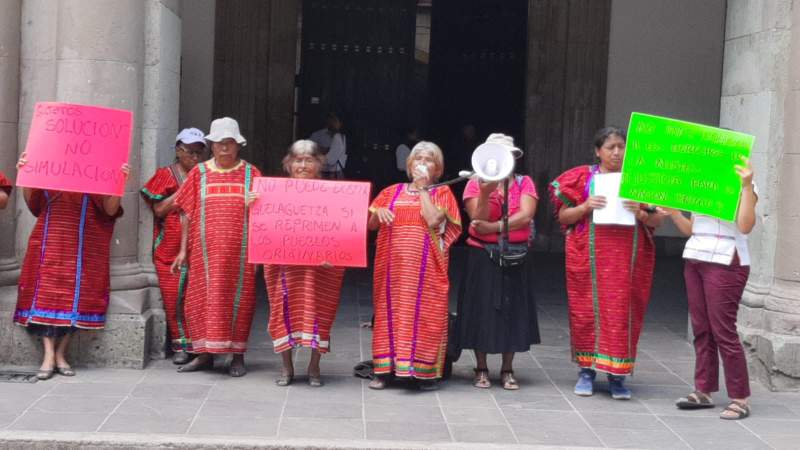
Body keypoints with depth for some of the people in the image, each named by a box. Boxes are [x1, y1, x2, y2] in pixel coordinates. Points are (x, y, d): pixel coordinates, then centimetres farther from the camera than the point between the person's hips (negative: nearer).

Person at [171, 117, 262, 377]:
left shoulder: (250, 174, 5)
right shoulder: (200, 173, 7)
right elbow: (187, 214, 7)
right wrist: (183, 250, 4)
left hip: (239, 252, -1)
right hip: (205, 251, 1)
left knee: (239, 300, 2)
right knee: (202, 299, 2)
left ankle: (237, 357, 12)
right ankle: (204, 355, 13)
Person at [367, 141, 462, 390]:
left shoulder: (441, 193, 6)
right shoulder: (392, 192, 14)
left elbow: (433, 220, -12)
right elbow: (370, 225, 12)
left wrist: (422, 188, -5)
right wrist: (378, 211, -9)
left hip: (426, 267, -3)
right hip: (393, 264, 3)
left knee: (424, 312, -4)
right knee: (390, 311, 3)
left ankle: (426, 371, 2)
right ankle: (383, 369, 7)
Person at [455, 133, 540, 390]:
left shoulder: (524, 183, 4)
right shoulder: (475, 184, 1)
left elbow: (525, 216, -11)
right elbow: (479, 220, -10)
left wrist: (494, 227, -18)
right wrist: (486, 194, -24)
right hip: (482, 256, -1)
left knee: (512, 310, 4)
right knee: (482, 309, 1)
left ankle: (507, 371, 15)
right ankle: (481, 370, 13)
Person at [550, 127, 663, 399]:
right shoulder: (583, 177, 6)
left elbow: (657, 220, 10)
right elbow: (563, 216, 5)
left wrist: (641, 214, -11)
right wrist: (585, 207, -12)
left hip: (627, 259, 1)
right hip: (589, 256, -1)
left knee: (623, 313, -1)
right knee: (587, 311, 1)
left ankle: (617, 375, 6)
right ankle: (586, 370, 13)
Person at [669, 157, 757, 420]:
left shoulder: (742, 186, -3)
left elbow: (745, 225, -18)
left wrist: (747, 185, -22)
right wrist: (673, 213, 3)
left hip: (725, 264, -7)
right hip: (695, 260, 7)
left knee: (723, 331, -9)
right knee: (701, 329, 6)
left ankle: (740, 399, -3)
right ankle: (703, 391, 12)